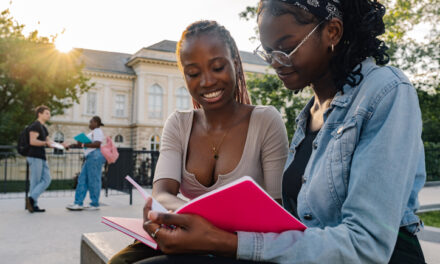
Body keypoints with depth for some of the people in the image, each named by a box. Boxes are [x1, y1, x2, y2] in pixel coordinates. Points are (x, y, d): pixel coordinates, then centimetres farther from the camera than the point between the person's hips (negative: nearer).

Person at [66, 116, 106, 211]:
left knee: (93, 180, -5)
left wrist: (83, 145, -17)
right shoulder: (94, 132, 26)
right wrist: (75, 145, 17)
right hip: (91, 157, 11)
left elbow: (97, 144, -20)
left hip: (95, 156, -11)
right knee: (82, 179, 7)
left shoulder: (98, 131, -6)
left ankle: (95, 205, 3)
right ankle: (78, 203, 8)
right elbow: (87, 144, 27)